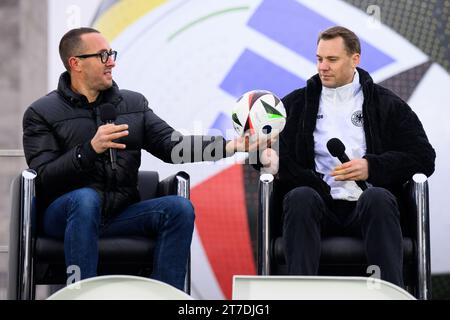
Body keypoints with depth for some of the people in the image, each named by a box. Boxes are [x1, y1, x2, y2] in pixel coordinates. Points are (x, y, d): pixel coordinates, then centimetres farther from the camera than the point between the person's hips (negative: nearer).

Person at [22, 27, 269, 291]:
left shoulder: (134, 103, 14)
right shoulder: (42, 113, 2)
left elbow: (172, 144, 2)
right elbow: (43, 178, -10)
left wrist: (229, 147, -13)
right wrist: (90, 149, -24)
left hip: (121, 214, 4)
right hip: (66, 212, -4)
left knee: (180, 208, -19)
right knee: (86, 198, -36)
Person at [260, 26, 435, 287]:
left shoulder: (387, 105, 14)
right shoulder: (297, 104, 19)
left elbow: (424, 158, 8)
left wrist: (372, 167, -7)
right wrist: (269, 159, -16)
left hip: (367, 206, -1)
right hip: (320, 205, 1)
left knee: (378, 197, -36)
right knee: (300, 196, -33)